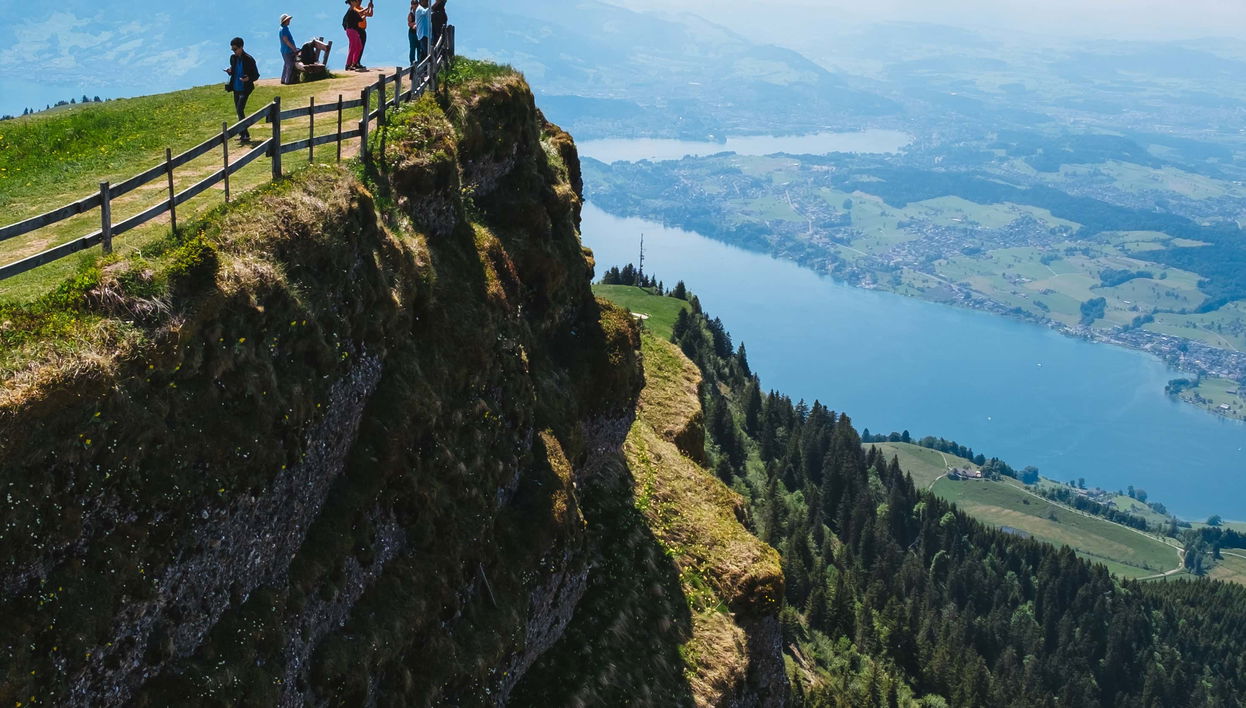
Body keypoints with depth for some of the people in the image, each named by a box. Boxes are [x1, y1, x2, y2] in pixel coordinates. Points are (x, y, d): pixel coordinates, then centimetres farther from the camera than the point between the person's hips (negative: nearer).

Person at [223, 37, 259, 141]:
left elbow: (256, 75, -8)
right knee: (239, 111, 10)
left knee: (240, 110, -16)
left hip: (245, 89, -7)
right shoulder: (233, 58, 6)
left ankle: (244, 134, -11)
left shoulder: (249, 59, -13)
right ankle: (244, 134, 19)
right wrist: (230, 71, -5)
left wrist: (248, 78, -28)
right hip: (236, 88, 7)